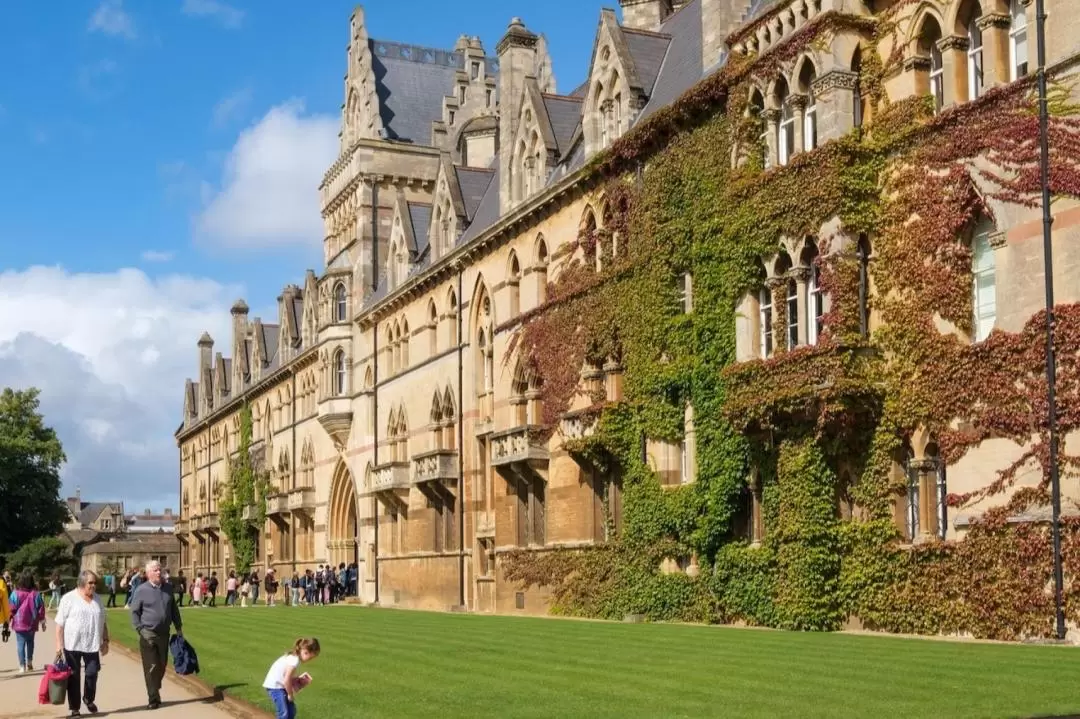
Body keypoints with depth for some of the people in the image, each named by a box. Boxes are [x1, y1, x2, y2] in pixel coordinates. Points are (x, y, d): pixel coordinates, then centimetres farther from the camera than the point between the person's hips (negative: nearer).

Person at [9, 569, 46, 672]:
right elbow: (41, 609, -3)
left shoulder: (16, 593, -13)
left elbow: (11, 609, -8)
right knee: (30, 642, 21)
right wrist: (42, 622, 9)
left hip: (19, 623, -2)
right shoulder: (35, 594, -9)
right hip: (32, 624, 2)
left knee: (20, 644, 4)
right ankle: (29, 663, 24)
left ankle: (22, 666, 1)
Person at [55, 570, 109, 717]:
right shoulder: (69, 598, -5)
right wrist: (59, 644, -11)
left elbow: (102, 623, 17)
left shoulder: (97, 599, 10)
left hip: (92, 645, 4)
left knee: (92, 674, 1)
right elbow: (60, 624, -6)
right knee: (73, 677, 3)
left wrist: (105, 640, 13)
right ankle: (74, 708, 12)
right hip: (72, 645, -4)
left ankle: (89, 700, 25)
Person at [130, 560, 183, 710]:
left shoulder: (168, 589, 7)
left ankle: (155, 690, 32)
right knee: (151, 667, -3)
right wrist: (141, 630, -12)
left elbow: (174, 610, 15)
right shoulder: (141, 590, -6)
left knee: (162, 666, 12)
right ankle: (154, 698, 2)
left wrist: (178, 628, 13)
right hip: (148, 635, -4)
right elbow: (134, 612, -4)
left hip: (164, 633, 4)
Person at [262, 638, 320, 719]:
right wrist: (290, 694, -10)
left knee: (291, 711, 14)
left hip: (280, 685, 10)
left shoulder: (293, 656, 6)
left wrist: (297, 679, 1)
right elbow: (286, 680, -23)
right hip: (275, 686, -10)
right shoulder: (295, 660, -23)